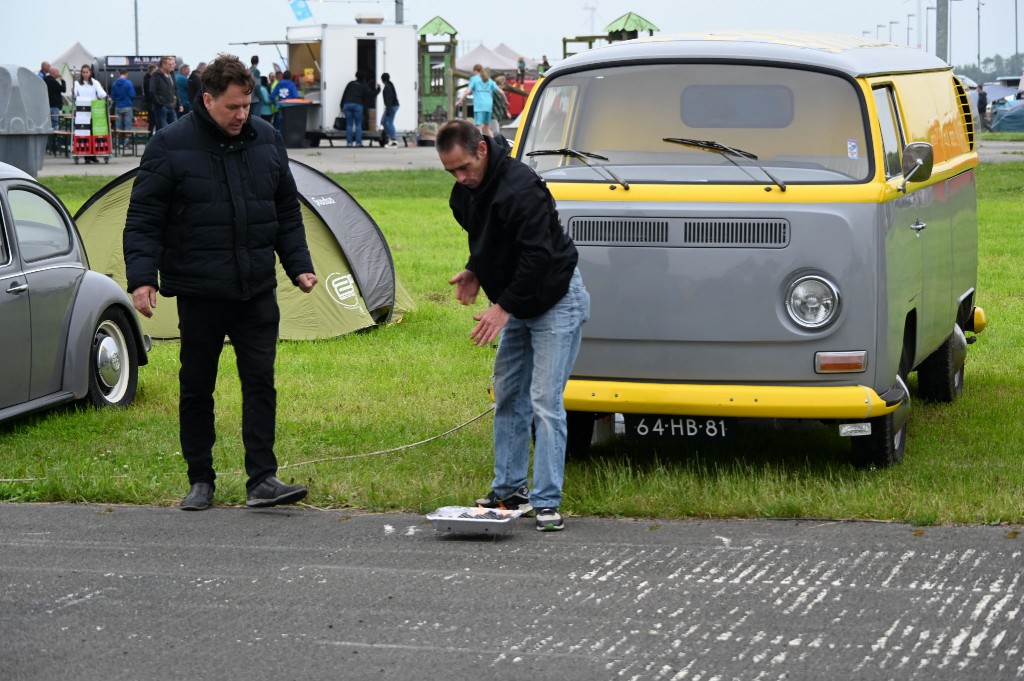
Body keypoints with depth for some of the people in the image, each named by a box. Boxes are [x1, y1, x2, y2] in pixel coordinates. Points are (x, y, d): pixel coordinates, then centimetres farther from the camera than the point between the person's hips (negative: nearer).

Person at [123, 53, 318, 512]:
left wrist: (298, 265, 11)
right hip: (199, 292, -3)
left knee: (260, 381, -2)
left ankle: (262, 479, 0)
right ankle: (200, 481, 17)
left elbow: (287, 212, 16)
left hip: (257, 290, 3)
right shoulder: (171, 146, -7)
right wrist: (141, 277, -14)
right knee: (197, 388, 6)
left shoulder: (266, 140, 6)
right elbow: (143, 219, -6)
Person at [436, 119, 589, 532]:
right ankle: (509, 489, 21)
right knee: (508, 397, 12)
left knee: (544, 402, -12)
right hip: (517, 304, 9)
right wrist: (475, 272, 4)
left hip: (554, 300, -9)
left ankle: (547, 502, -11)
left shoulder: (520, 188, -28)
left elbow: (538, 256, -30)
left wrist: (504, 307, -27)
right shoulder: (465, 192, 1)